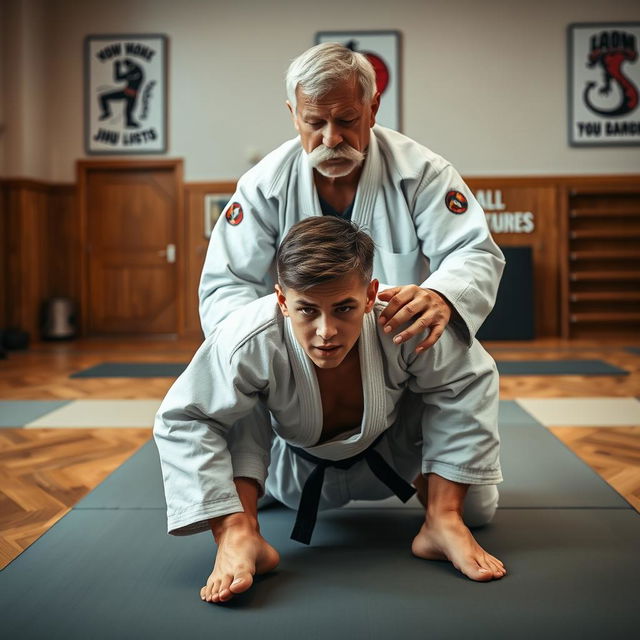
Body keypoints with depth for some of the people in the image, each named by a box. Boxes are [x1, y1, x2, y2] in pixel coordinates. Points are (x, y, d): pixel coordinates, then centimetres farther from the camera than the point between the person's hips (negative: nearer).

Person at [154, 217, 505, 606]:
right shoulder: (249, 342, -44)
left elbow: (472, 381, -26)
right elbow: (183, 420, -33)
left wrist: (446, 515, -25)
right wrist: (230, 530, -39)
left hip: (391, 458, -1)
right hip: (297, 474, 1)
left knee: (475, 511, -10)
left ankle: (440, 521, 26)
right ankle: (243, 538, 10)